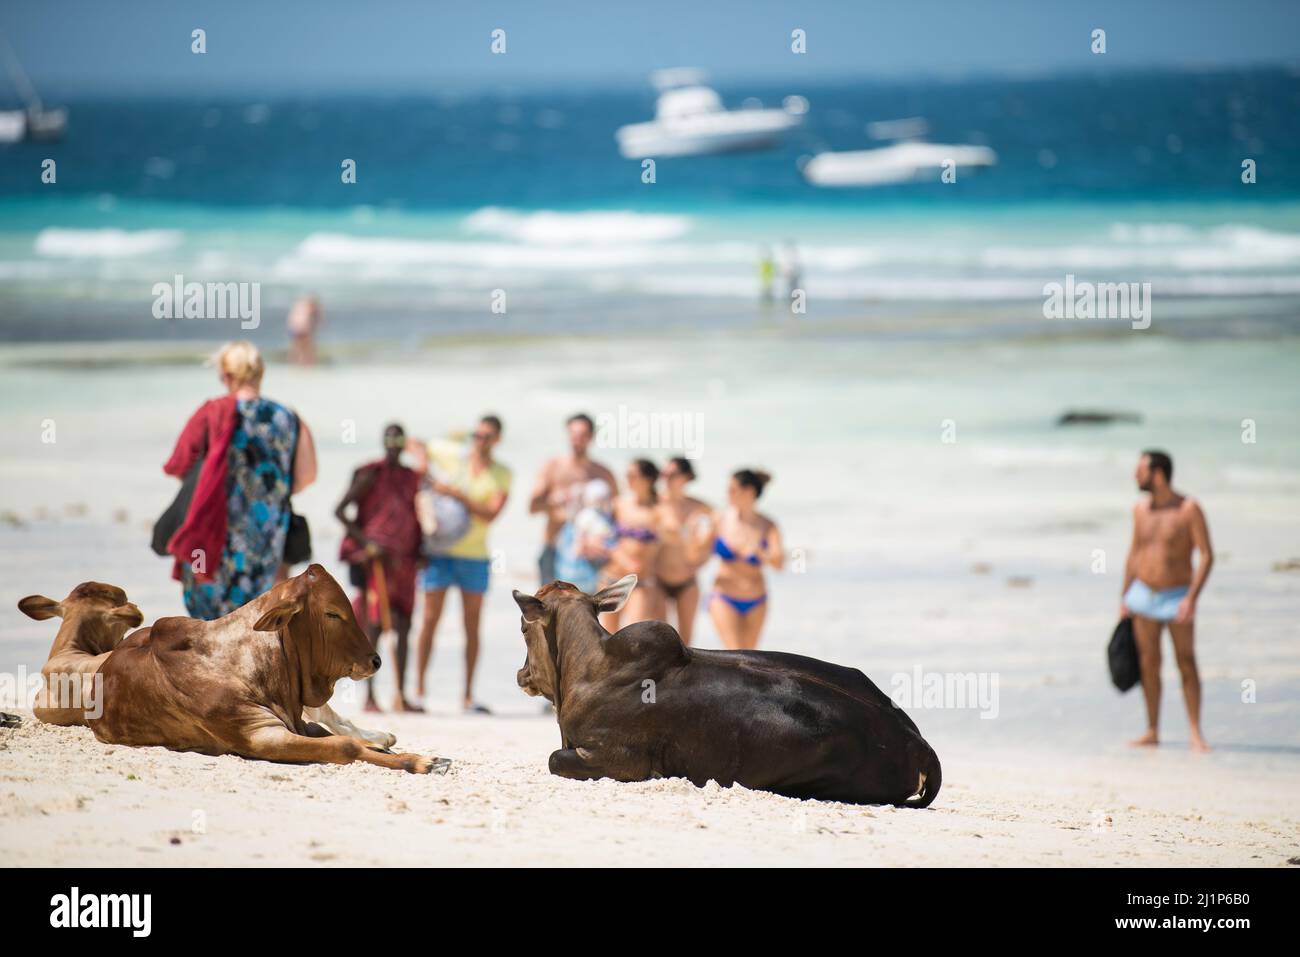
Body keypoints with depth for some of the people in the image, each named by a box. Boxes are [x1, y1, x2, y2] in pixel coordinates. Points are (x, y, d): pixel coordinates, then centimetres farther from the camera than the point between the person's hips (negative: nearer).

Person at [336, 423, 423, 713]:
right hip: (375, 559, -6)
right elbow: (340, 510, -8)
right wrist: (365, 542, -15)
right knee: (374, 625, -10)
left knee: (403, 626, 4)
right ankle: (369, 696, -8)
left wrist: (420, 552, 8)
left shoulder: (412, 478, 15)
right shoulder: (371, 475, -4)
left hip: (404, 560, 6)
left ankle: (401, 696, 9)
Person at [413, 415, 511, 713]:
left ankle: (468, 695, 7)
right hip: (440, 551, -1)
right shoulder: (451, 459, 3)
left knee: (472, 626, 3)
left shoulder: (502, 474, 3)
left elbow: (491, 513, -10)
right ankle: (419, 690, -2)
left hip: (475, 555, 1)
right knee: (429, 621, -3)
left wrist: (456, 495, -19)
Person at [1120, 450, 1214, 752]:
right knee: (1149, 664, 4)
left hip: (1177, 597, -5)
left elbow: (1207, 556, -13)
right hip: (1144, 595, 5)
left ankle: (1196, 733, -3)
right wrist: (1124, 597, 12)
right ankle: (1152, 731, 10)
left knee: (1186, 664, -6)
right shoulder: (1140, 509, 5)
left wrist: (1191, 599, -21)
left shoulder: (1189, 509, -12)